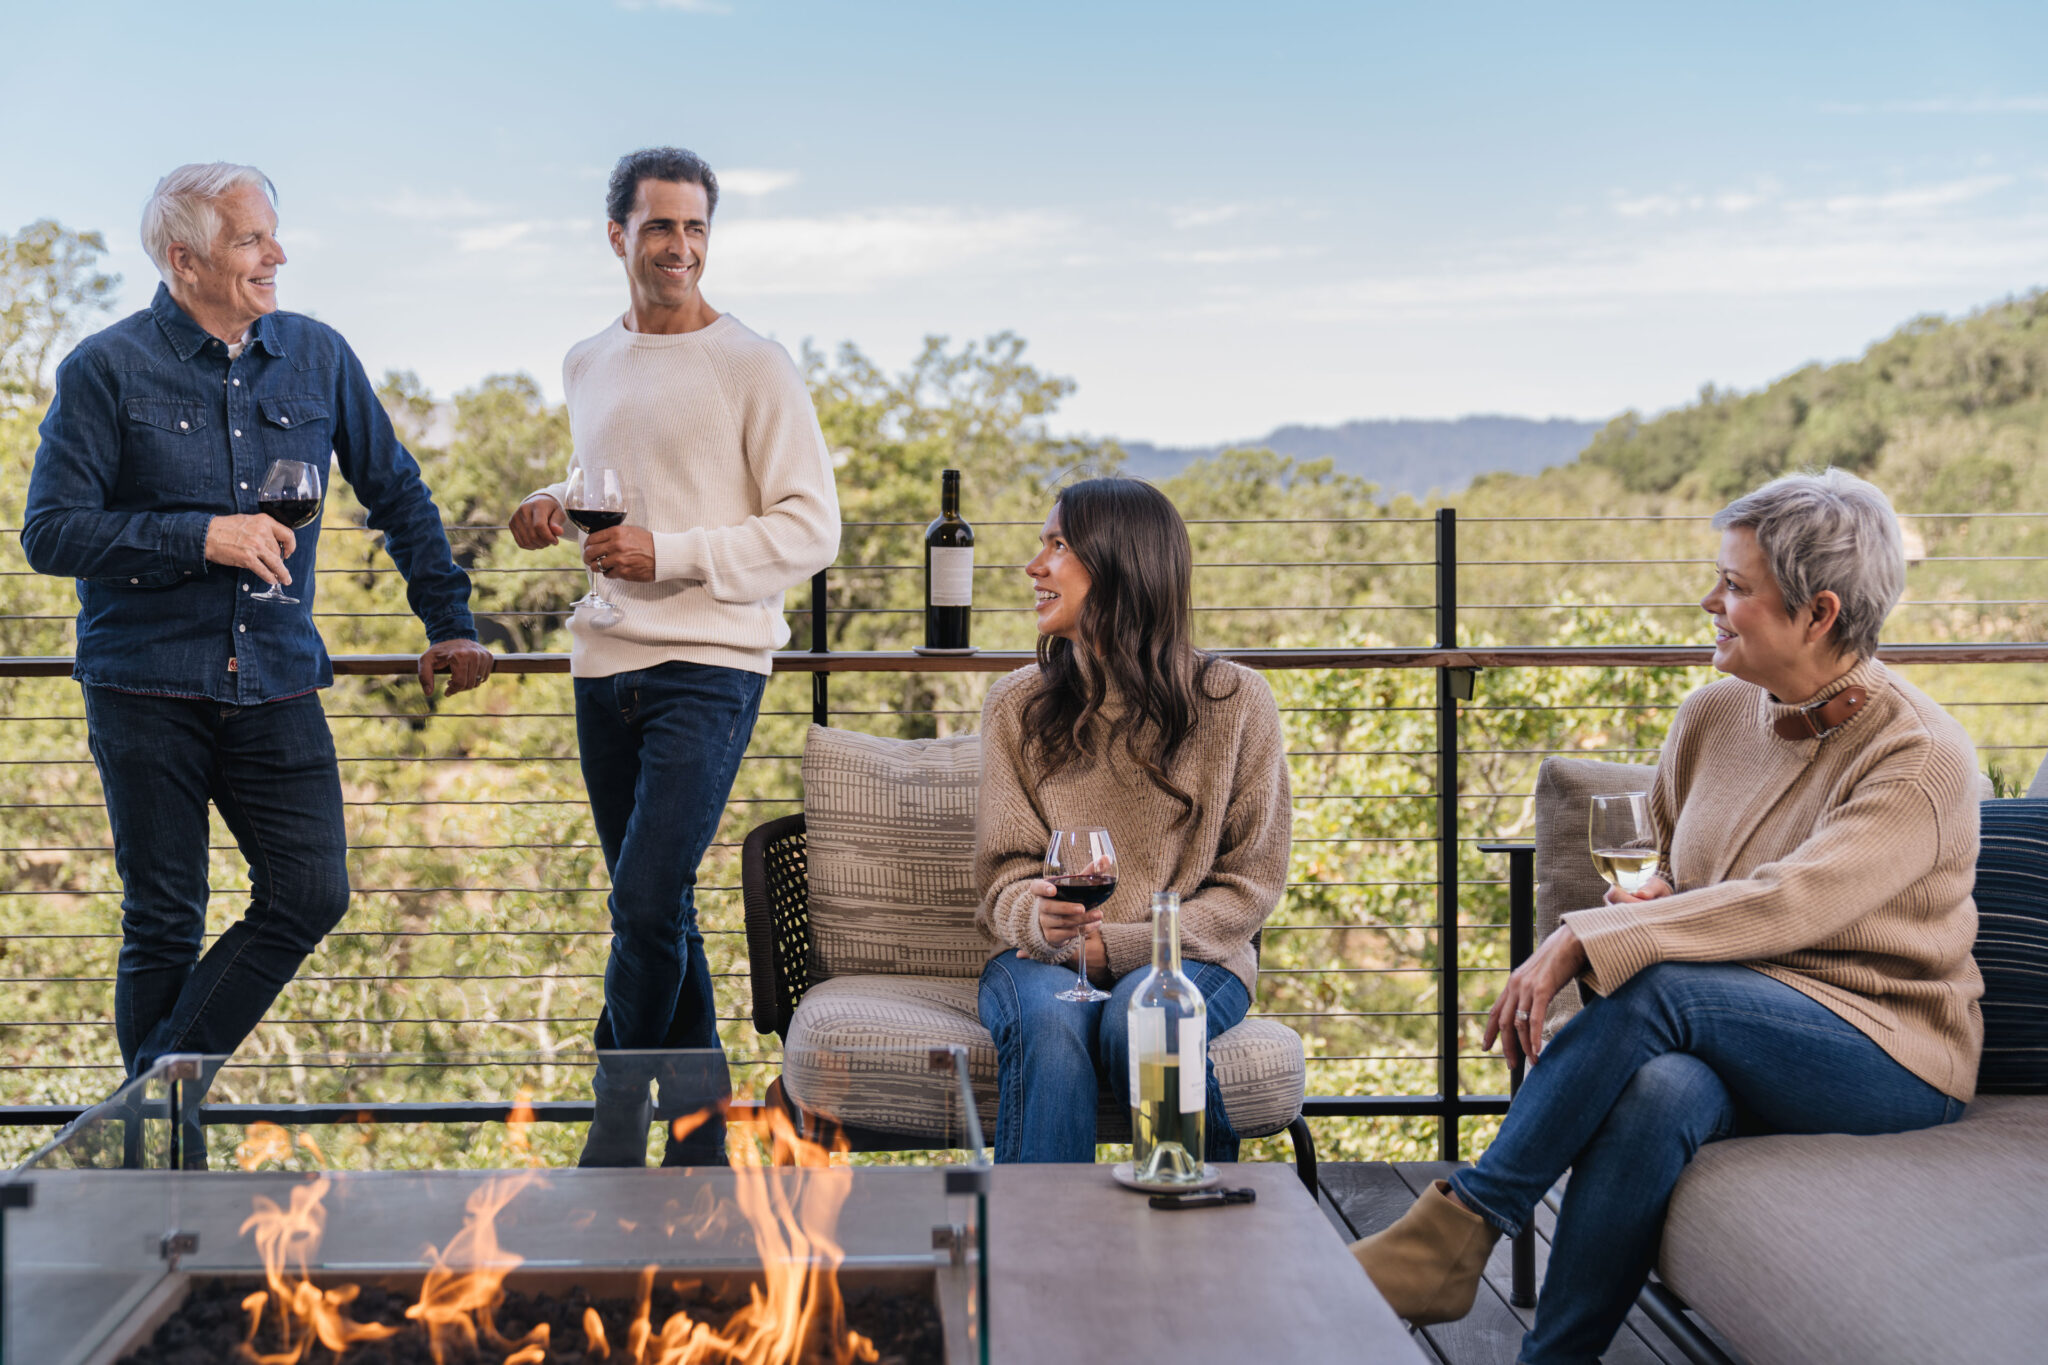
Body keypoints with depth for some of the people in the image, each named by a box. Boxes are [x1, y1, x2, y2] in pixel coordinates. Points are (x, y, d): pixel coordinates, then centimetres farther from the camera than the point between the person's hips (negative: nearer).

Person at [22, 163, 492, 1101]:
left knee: (311, 894, -7)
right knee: (164, 923, 3)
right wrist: (199, 537, -16)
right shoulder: (106, 370, -3)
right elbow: (50, 533, -7)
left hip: (277, 684, 3)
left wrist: (449, 624, 18)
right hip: (147, 686, -3)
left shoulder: (317, 357, 8)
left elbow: (396, 494, 19)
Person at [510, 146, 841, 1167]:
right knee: (657, 915, 10)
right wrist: (556, 506, 8)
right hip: (606, 665, 6)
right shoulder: (586, 365, 14)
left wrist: (671, 555, -17)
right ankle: (699, 1139, 19)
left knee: (646, 906, -15)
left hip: (709, 667, -6)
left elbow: (811, 531, -8)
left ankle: (613, 1142, -3)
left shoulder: (754, 369, -5)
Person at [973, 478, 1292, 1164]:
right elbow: (1006, 873, 6)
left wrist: (1121, 944, -12)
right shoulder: (1015, 705, 6)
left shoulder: (1234, 701, 0)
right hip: (1044, 954, 1)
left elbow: (1252, 881, 1)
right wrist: (1039, 918, -20)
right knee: (1048, 1023, -34)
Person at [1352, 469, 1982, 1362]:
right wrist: (1646, 906, -4)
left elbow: (1788, 903, -27)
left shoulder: (1922, 758, -13)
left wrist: (1586, 940, -31)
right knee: (1659, 1093, -34)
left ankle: (1459, 1228, -25)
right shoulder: (1712, 718, 7)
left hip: (1893, 1059, -4)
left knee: (1656, 983, -32)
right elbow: (1665, 877, 22)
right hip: (1737, 1040, 5)